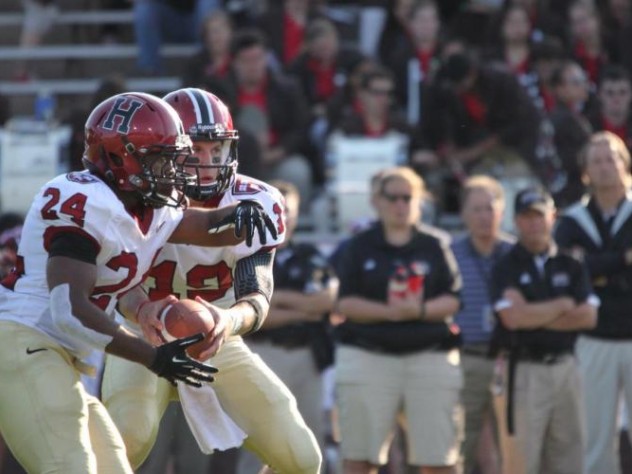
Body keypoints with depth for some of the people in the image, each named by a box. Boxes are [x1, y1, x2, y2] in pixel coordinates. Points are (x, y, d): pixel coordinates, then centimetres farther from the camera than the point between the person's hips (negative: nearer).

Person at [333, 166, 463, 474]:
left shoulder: (434, 248, 12)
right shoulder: (359, 247, 8)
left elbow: (452, 300, 5)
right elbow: (345, 303, -2)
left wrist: (421, 310, -16)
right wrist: (389, 312, -17)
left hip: (429, 356, 1)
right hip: (368, 354, -1)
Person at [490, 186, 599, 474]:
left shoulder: (571, 266, 12)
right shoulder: (506, 267, 0)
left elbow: (588, 316, 0)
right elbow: (513, 317, -15)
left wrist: (536, 315, -6)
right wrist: (563, 305, -4)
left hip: (564, 369, 4)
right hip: (522, 371, -4)